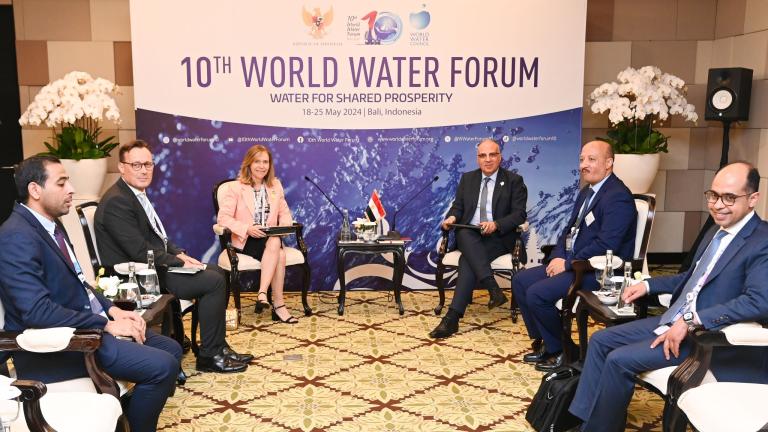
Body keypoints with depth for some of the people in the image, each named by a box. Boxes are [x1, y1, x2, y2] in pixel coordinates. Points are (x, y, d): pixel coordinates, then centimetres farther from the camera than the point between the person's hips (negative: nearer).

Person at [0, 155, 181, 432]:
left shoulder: (50, 223, 10)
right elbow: (37, 311, -26)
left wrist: (112, 310, 2)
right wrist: (106, 324, -21)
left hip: (84, 325, 10)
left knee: (171, 349, 9)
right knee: (162, 366, -20)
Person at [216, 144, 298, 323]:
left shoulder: (276, 185, 14)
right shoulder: (234, 187, -2)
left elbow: (284, 212, 15)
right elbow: (223, 217, -9)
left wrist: (284, 225, -8)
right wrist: (246, 228, -23)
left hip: (270, 239, 4)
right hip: (245, 240, -4)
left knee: (276, 243, -34)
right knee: (278, 253, -33)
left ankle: (262, 293, -34)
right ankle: (278, 305, -30)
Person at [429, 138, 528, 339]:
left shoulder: (514, 181, 5)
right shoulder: (467, 178, 16)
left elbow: (519, 214, -3)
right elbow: (458, 206, 14)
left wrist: (496, 224, -21)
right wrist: (452, 217, -12)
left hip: (498, 236, -3)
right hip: (469, 234, 3)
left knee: (467, 260, -31)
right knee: (464, 234, -35)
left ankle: (452, 317, -34)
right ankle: (493, 288, -41)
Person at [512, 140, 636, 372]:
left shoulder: (618, 197, -17)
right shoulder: (586, 192, 14)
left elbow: (606, 244, -25)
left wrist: (567, 263, -19)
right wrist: (558, 257, 0)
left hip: (597, 271, -10)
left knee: (537, 293, -22)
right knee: (520, 281, 3)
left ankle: (559, 350, 0)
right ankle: (544, 341, 14)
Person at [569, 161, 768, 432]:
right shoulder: (716, 231, 13)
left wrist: (690, 321, -31)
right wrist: (648, 285, 15)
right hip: (674, 321, 9)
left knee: (619, 360, -20)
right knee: (600, 341, 2)